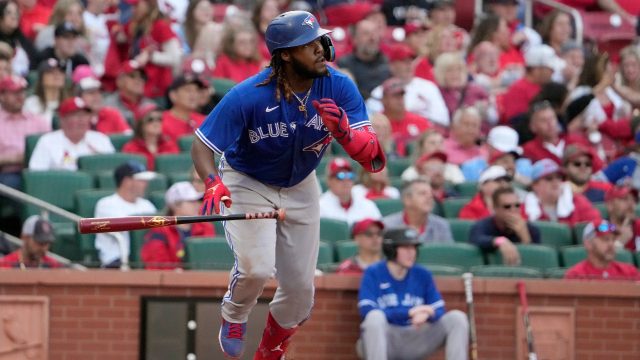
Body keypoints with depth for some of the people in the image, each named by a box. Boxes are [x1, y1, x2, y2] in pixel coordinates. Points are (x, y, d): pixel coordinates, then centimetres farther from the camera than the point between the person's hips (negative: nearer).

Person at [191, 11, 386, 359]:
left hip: (299, 189, 4)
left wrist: (344, 130, -46)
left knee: (300, 289, 6)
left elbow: (375, 161, -26)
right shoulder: (247, 97, -31)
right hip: (247, 184, -4)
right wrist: (213, 183, -44)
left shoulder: (339, 89, -23)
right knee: (257, 268, -25)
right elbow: (201, 146, -23)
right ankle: (234, 315, 10)